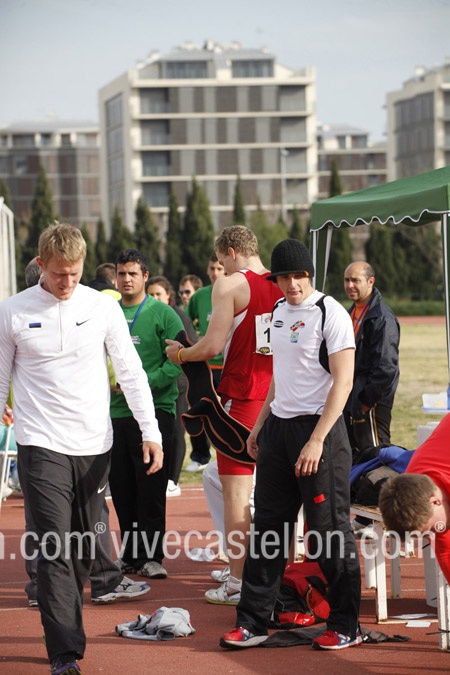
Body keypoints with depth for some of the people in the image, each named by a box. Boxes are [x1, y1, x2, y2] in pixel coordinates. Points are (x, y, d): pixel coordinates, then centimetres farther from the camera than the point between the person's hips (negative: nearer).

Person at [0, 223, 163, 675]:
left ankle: (65, 624, 28)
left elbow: (131, 371, 6)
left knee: (84, 549, 9)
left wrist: (151, 432, 0)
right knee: (56, 547, -11)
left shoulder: (102, 306, 3)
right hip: (42, 446, -3)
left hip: (94, 445, 3)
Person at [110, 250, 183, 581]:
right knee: (121, 488, 8)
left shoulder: (162, 314, -2)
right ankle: (131, 556, 17)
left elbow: (178, 360, -9)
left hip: (154, 408, -5)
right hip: (115, 412, 5)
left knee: (151, 488, -5)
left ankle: (151, 556, 0)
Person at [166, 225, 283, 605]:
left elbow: (213, 346, -15)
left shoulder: (230, 285, -9)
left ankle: (237, 582, -2)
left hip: (243, 397, -6)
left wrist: (181, 354, 4)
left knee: (236, 489, -2)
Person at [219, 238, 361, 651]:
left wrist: (316, 440, -20)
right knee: (268, 525, 9)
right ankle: (253, 623, 15)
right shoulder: (279, 312, 13)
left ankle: (346, 627, 8)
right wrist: (260, 425, 19)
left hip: (319, 427, -8)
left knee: (329, 529, -3)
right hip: (277, 427, 8)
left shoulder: (330, 313, -11)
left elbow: (343, 381, -16)